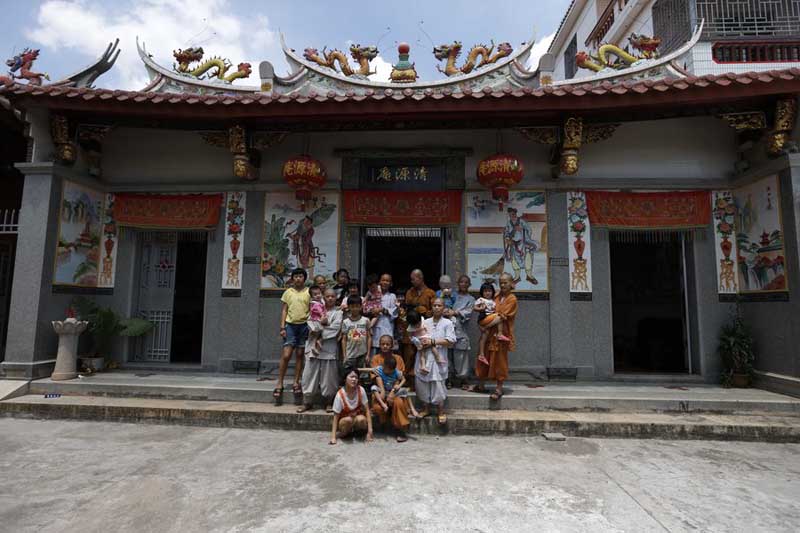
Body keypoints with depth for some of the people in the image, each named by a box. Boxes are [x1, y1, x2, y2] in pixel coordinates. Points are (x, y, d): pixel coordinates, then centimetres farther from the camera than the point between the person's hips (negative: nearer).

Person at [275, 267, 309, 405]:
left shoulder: (309, 292, 4)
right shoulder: (288, 292, 7)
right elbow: (284, 310, 7)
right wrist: (282, 327, -1)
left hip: (304, 325, 0)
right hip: (290, 325, 0)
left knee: (300, 355, 6)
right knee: (286, 355, -6)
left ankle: (296, 382, 16)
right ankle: (280, 384, 3)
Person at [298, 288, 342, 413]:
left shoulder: (338, 312, 3)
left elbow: (335, 328, -10)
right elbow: (310, 324, 0)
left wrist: (321, 336, -11)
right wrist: (321, 322, -16)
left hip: (329, 348, -2)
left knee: (328, 376, 2)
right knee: (309, 374, 5)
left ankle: (329, 402, 17)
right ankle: (307, 402, 16)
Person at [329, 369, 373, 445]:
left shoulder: (361, 390, -18)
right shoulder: (340, 395, -23)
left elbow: (367, 410, -14)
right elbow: (336, 416, -17)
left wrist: (370, 430, -19)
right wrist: (333, 437, -23)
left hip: (358, 416, 2)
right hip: (344, 420, -2)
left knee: (361, 419, -33)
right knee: (348, 420, -36)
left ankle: (356, 430, 0)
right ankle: (344, 433, -4)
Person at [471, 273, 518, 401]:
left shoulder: (512, 299, -10)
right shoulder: (497, 297, 10)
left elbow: (502, 317, -17)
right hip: (489, 333, 6)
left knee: (499, 361, 2)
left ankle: (499, 388, 14)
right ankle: (480, 385, 24)